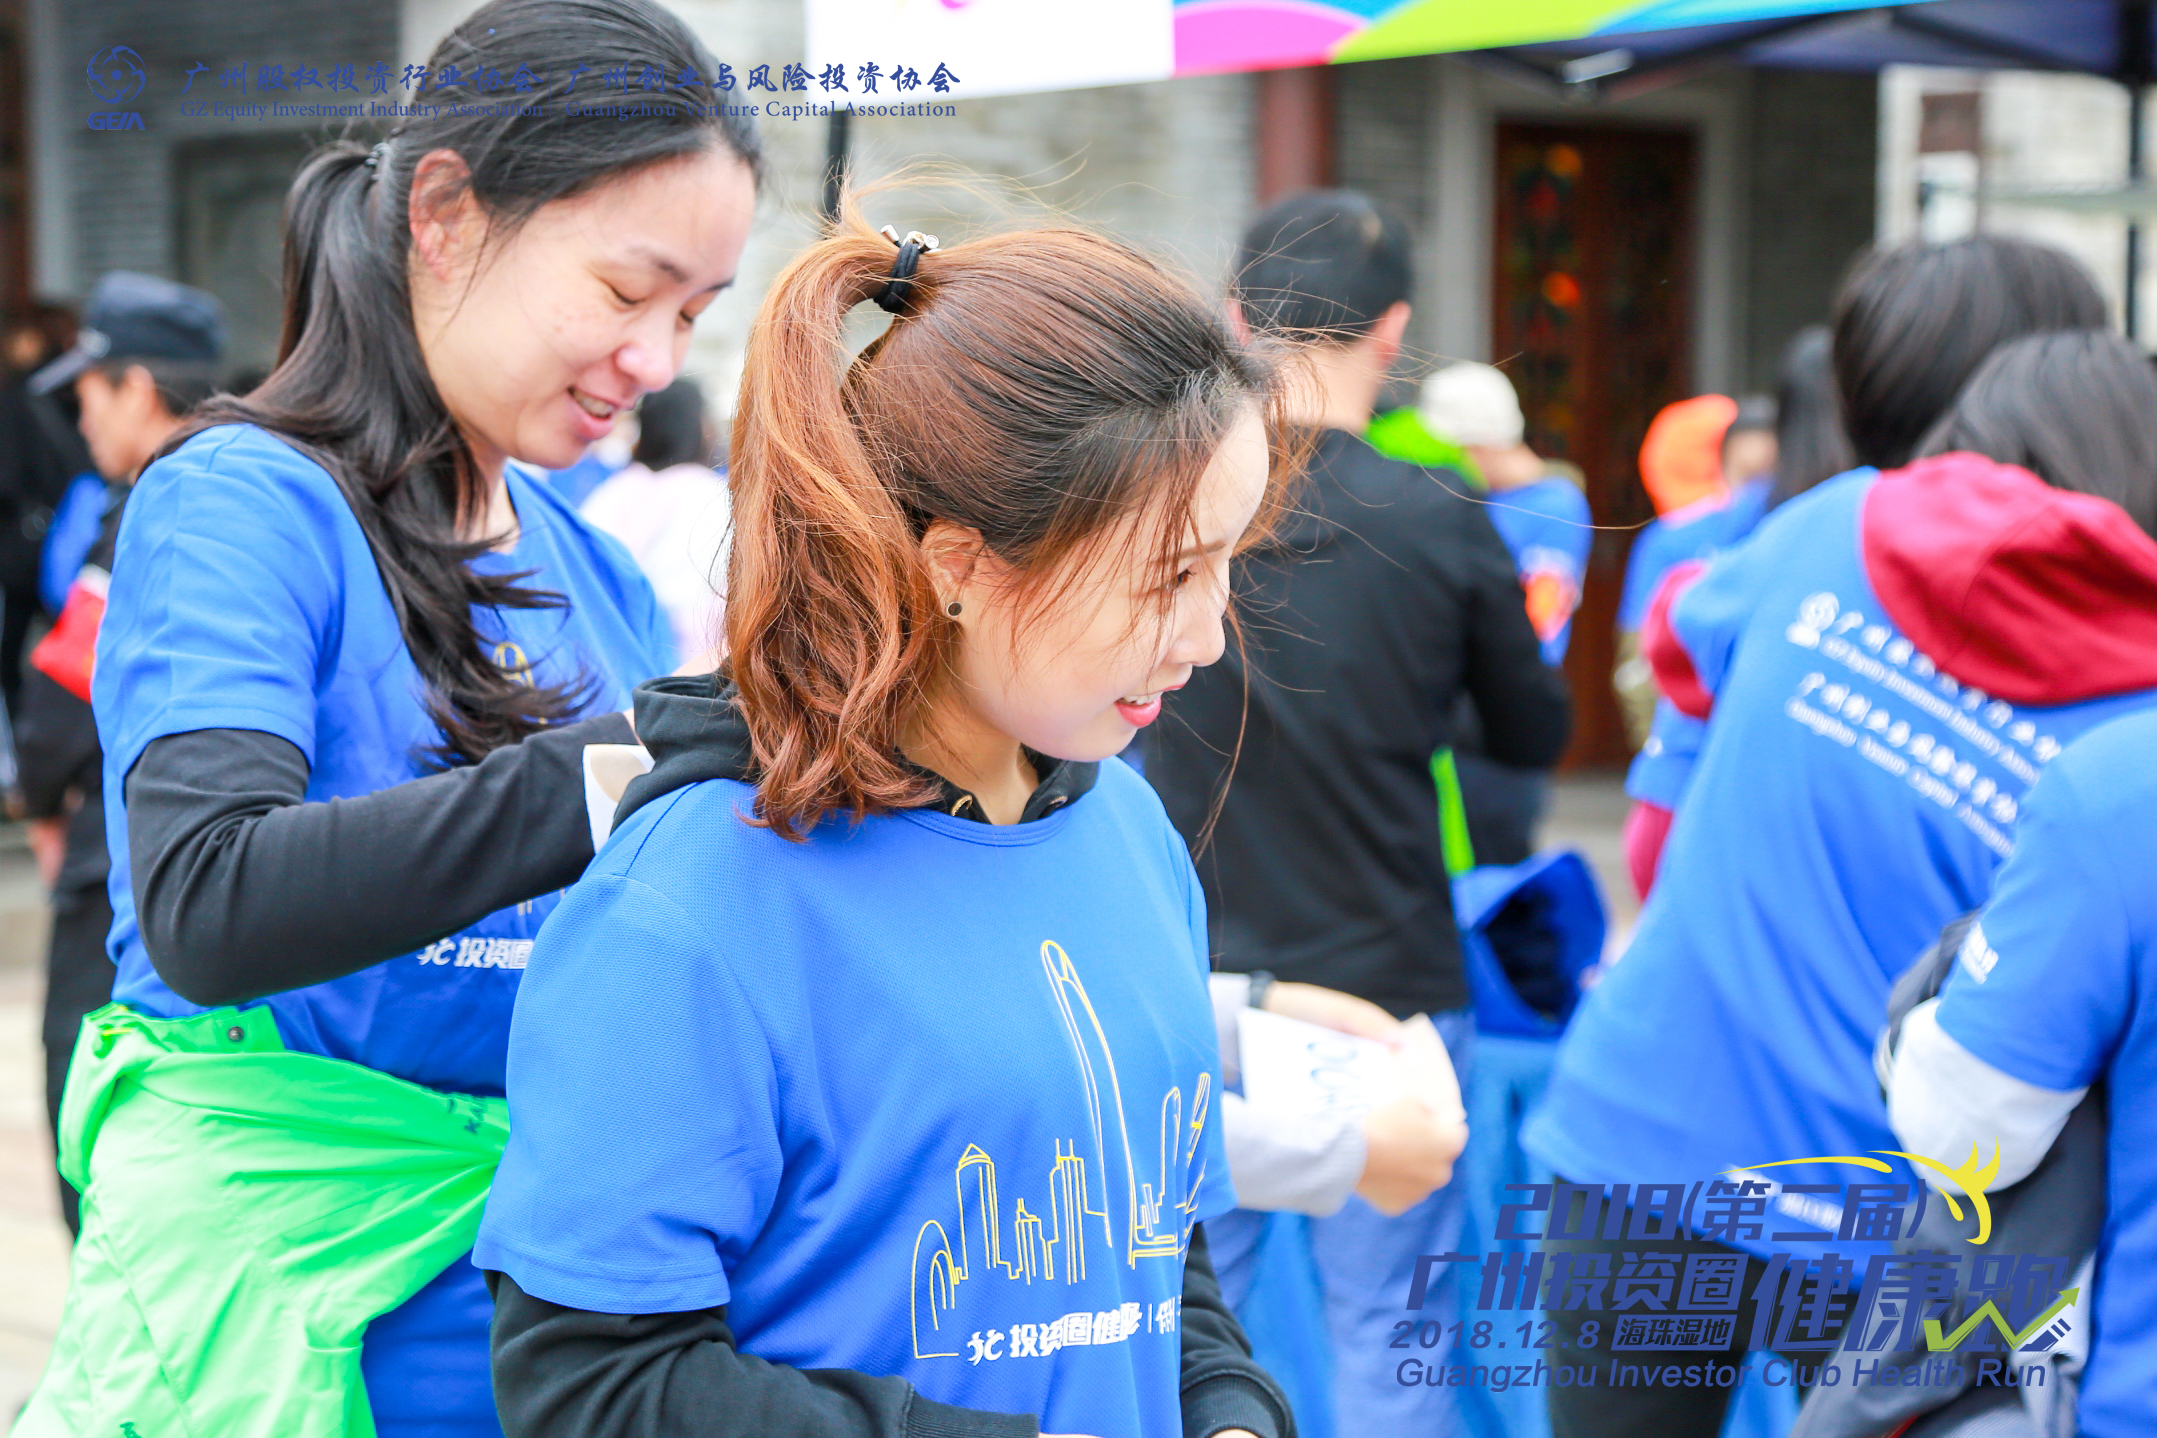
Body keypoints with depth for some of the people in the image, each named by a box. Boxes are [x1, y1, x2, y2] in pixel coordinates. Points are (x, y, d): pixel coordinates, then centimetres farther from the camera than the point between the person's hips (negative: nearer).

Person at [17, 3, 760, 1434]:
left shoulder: (598, 575, 8)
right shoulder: (239, 507, -11)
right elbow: (206, 909, -27)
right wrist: (610, 772, -32)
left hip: (543, 1255, 6)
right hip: (275, 1275, -6)